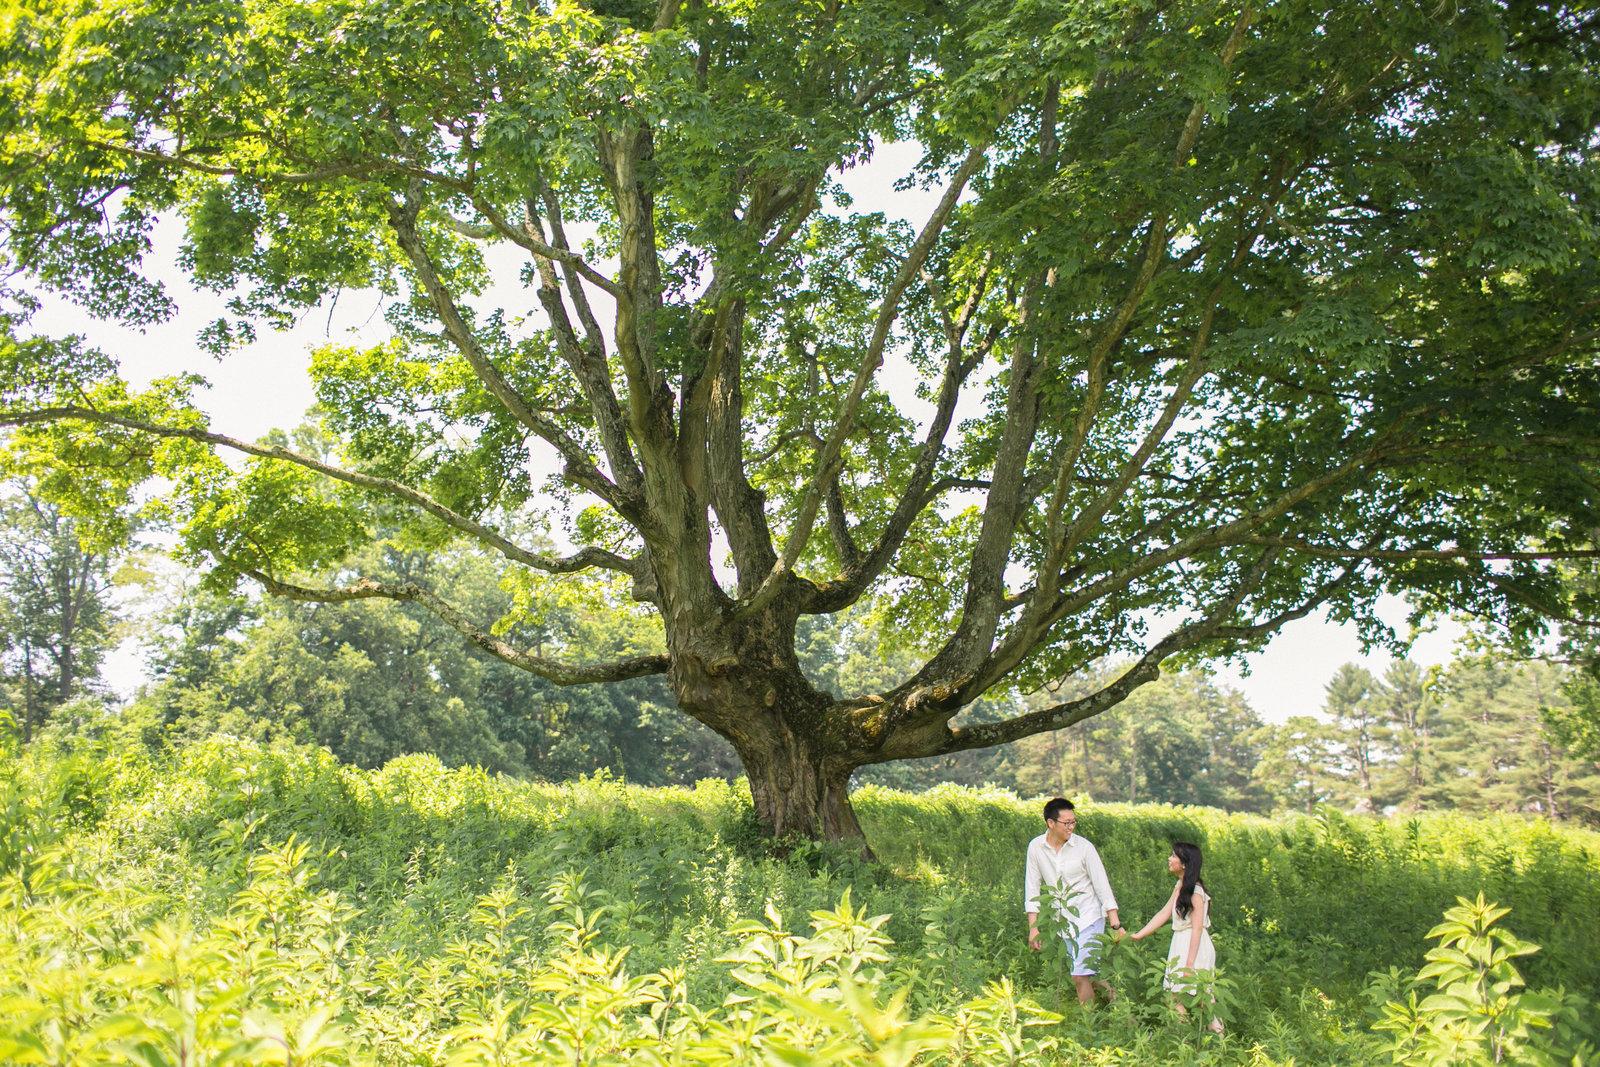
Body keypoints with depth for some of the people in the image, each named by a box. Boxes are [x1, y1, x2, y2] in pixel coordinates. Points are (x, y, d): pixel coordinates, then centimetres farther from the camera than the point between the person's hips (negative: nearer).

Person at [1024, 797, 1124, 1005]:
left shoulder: (1084, 847, -11)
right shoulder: (1035, 847, -4)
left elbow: (1102, 886, -6)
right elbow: (1032, 887, 3)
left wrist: (1116, 925, -9)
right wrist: (1033, 927, 0)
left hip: (1089, 918, -3)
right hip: (1064, 922, 4)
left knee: (1080, 976, -10)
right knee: (1083, 975, 8)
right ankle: (1114, 996, 31)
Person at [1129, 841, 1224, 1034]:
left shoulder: (1195, 891, -16)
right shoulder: (1179, 887, 11)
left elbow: (1197, 928, -18)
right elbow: (1164, 914, 13)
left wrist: (1190, 963, -21)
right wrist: (1138, 935, 11)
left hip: (1195, 946, -9)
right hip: (1180, 945, 9)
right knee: (1174, 998, 8)